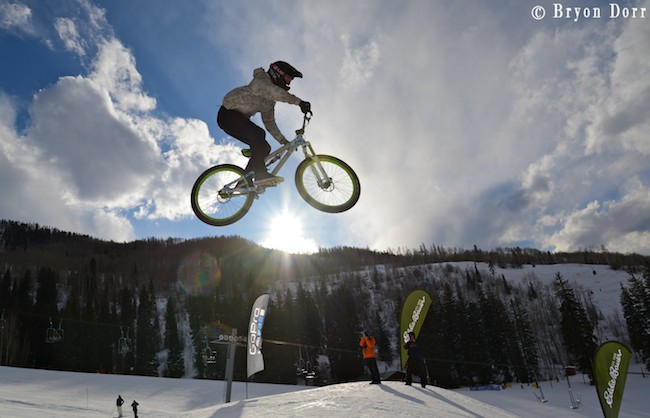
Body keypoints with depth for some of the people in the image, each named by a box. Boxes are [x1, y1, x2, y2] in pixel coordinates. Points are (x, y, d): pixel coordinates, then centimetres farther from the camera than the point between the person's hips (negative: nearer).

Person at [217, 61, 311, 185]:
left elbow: (269, 123, 15)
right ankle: (261, 173, -36)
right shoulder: (262, 79, -10)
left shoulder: (270, 100, 16)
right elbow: (274, 91, -33)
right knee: (258, 133, -32)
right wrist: (299, 102, -40)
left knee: (263, 147, -2)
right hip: (228, 113, -9)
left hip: (239, 117, 9)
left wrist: (283, 141, 5)